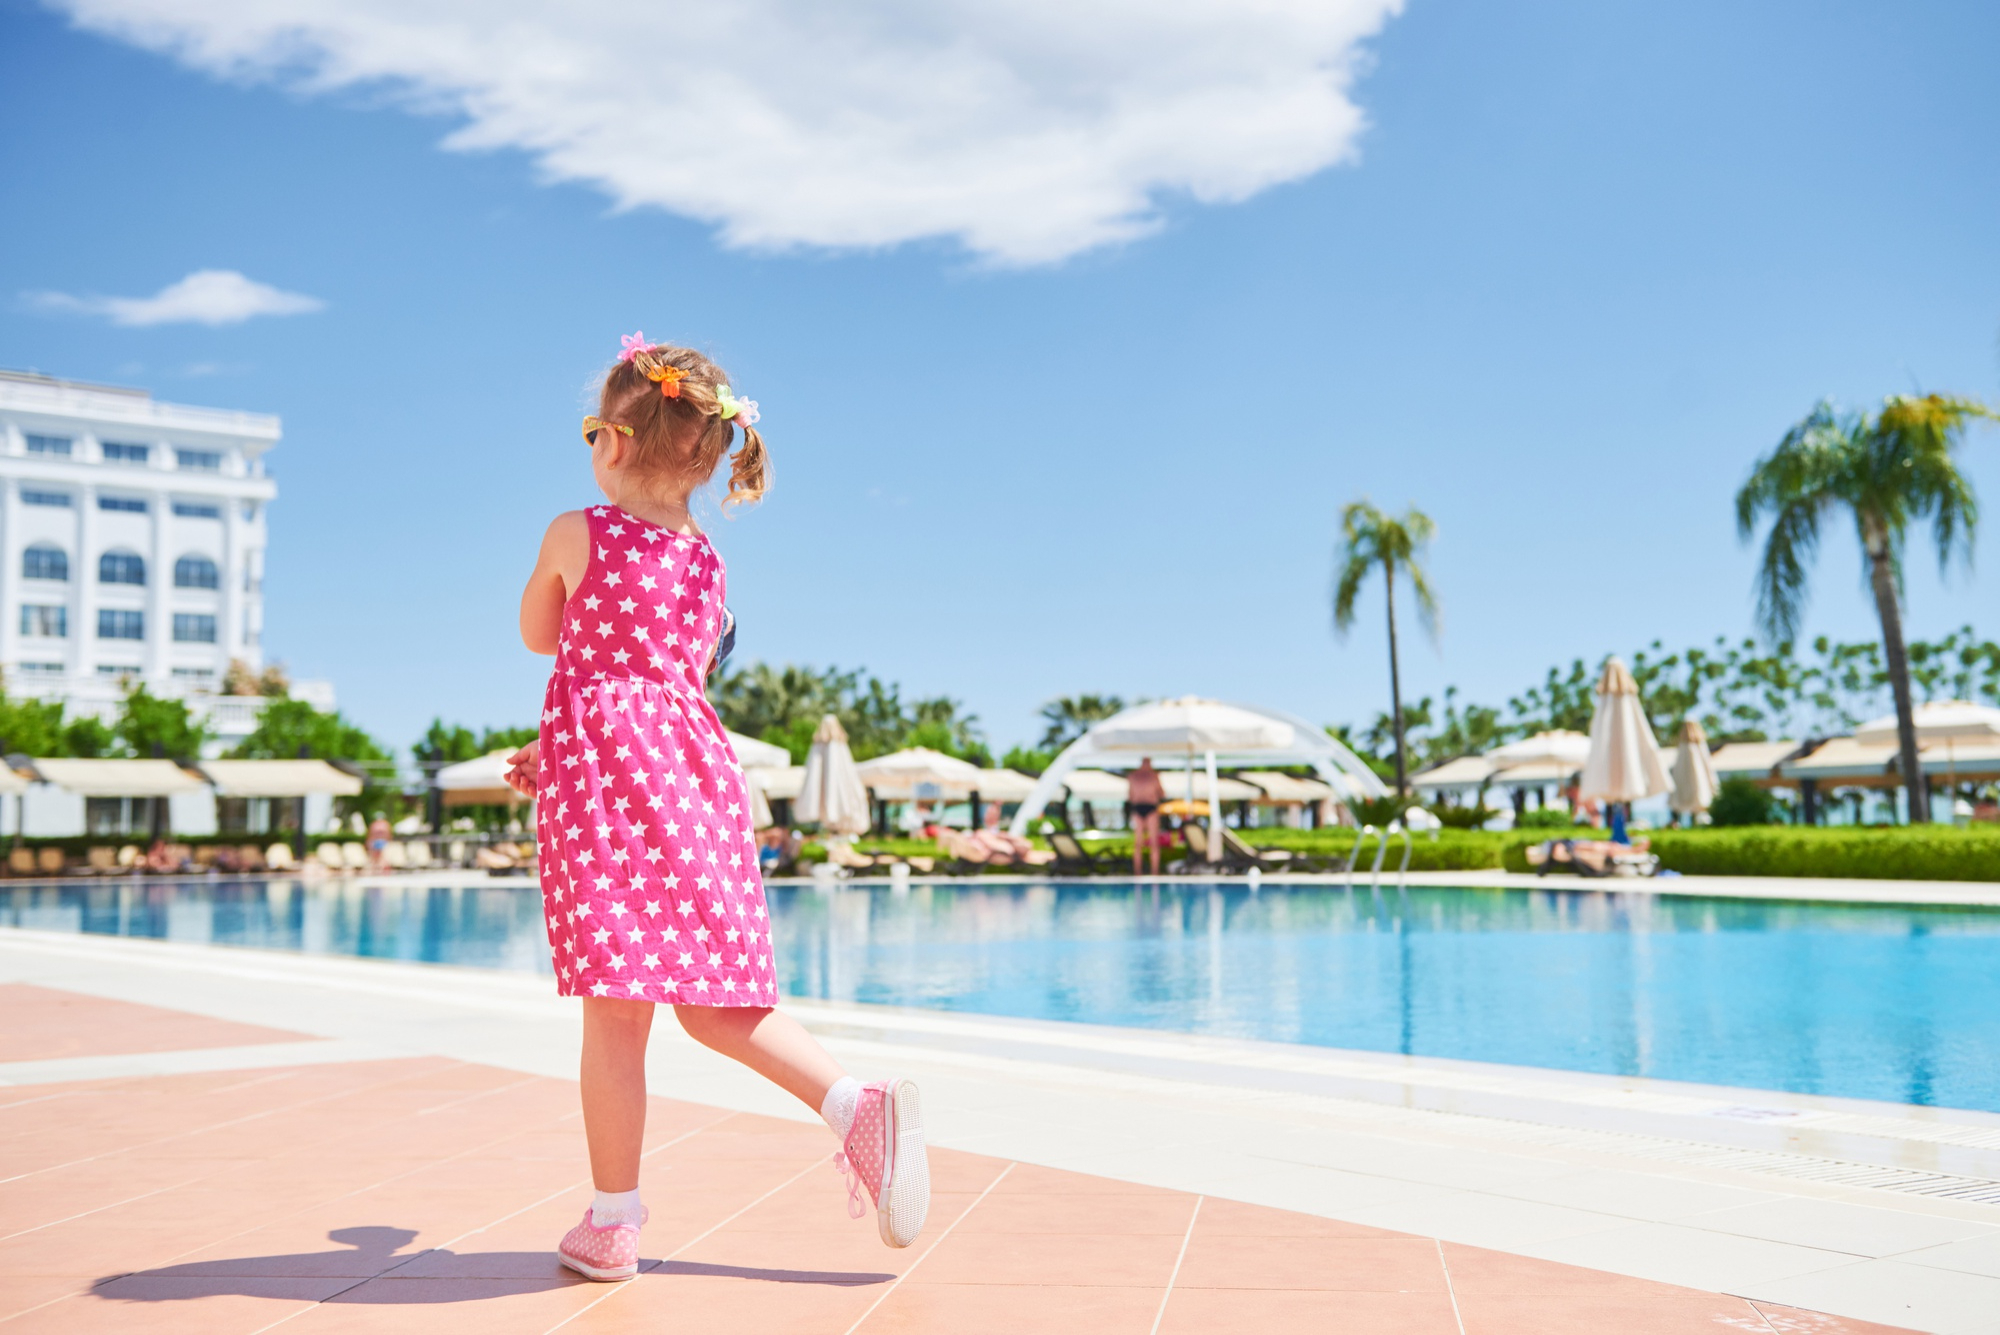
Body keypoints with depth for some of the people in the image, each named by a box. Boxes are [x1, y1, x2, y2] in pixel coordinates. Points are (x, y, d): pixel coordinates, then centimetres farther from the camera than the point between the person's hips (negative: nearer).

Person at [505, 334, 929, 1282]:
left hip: (599, 767, -5)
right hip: (694, 765, 5)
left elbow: (538, 638, 15)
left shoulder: (576, 534, -1)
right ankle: (858, 1105, -5)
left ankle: (612, 1223, 6)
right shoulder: (707, 565, 14)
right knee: (713, 1003, 11)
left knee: (616, 1007, -2)